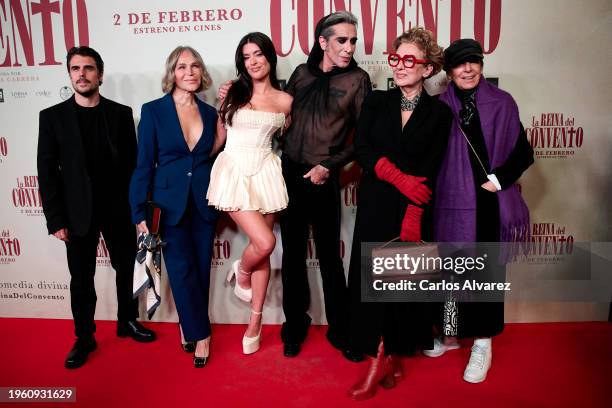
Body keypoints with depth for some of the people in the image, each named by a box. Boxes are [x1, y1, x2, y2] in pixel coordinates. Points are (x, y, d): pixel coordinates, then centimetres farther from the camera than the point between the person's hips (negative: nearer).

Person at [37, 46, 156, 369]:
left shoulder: (121, 113, 1)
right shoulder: (52, 116, -1)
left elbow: (132, 164, 2)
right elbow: (47, 171, -2)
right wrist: (55, 219, -7)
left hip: (118, 210, 1)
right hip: (78, 213, -1)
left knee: (127, 269, 15)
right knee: (81, 280, 10)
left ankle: (128, 321, 37)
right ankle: (84, 338, 28)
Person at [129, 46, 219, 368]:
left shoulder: (210, 112, 7)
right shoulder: (153, 110, -3)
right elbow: (144, 164, -4)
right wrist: (140, 212, -7)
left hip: (204, 204, 3)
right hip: (169, 204, -3)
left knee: (201, 269, 9)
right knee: (182, 271, -1)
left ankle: (190, 325, 30)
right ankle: (200, 334, 16)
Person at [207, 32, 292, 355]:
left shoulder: (285, 101, 6)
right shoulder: (233, 93, 3)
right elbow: (218, 138, 7)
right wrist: (220, 104, 0)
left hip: (265, 173, 2)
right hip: (234, 172, -2)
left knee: (262, 249, 6)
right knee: (264, 242, -16)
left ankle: (255, 321, 23)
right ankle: (242, 273, 21)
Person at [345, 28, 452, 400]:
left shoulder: (440, 113, 1)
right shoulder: (376, 102, 6)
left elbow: (430, 172, -6)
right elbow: (362, 149, -6)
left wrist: (412, 219, -15)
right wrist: (400, 178, -19)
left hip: (416, 210, -1)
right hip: (375, 206, 1)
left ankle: (392, 354, 24)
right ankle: (382, 358, 15)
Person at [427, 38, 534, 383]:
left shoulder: (502, 103, 2)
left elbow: (524, 154, 4)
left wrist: (498, 180, -7)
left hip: (488, 205, -1)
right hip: (451, 202, 1)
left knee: (485, 271, 5)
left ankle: (483, 344, 19)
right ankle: (450, 334, 29)